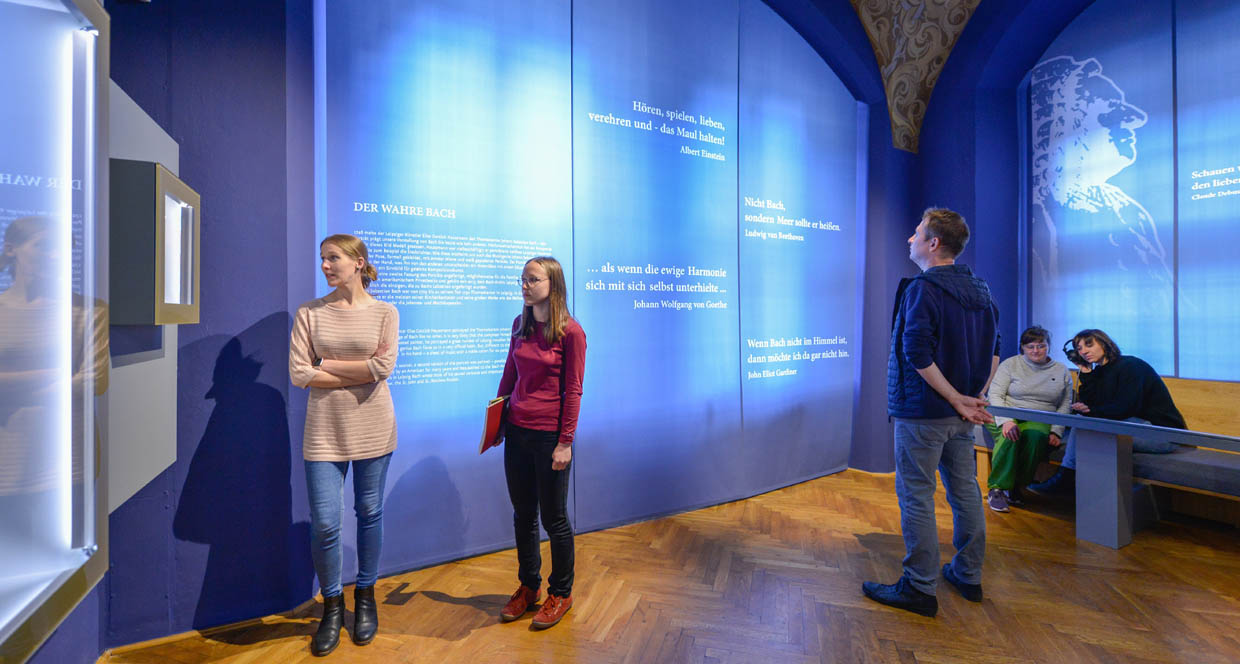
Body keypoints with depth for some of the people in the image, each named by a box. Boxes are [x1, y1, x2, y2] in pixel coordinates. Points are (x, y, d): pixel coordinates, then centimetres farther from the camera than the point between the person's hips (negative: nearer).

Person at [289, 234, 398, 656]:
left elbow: (383, 368, -12)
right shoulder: (309, 313, 2)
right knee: (324, 523, 2)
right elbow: (299, 374, -6)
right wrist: (360, 371, -10)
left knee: (370, 514, 11)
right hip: (325, 429, 1)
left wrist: (326, 365, -8)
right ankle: (332, 606, 27)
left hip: (373, 428, 0)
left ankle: (365, 597, 32)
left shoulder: (384, 312, 0)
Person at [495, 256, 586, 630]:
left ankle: (561, 593, 30)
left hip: (550, 435, -5)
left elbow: (573, 391, -11)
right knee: (522, 514, 16)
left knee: (553, 518, 8)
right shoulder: (520, 325, 6)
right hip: (517, 431, 6)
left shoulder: (570, 331, -11)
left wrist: (566, 442, -12)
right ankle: (528, 587, 36)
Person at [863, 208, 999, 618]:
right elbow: (994, 350, 14)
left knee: (916, 496, 1)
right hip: (960, 415, 9)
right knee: (965, 491, 18)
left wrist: (958, 400, -15)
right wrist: (976, 396, 9)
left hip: (923, 413, -9)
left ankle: (919, 589, 10)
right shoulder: (980, 291, 11)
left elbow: (918, 354, -24)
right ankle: (968, 576, 33)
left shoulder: (921, 289, -16)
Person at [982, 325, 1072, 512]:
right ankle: (996, 489, -26)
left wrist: (1056, 432, -3)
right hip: (1008, 415, -1)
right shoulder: (1010, 364, 4)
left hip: (1039, 421, 2)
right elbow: (995, 395, -5)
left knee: (1036, 435, -34)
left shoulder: (1062, 372, 13)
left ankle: (1016, 487, -18)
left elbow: (1065, 405, 13)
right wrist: (1006, 421, -22)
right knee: (1010, 436, -35)